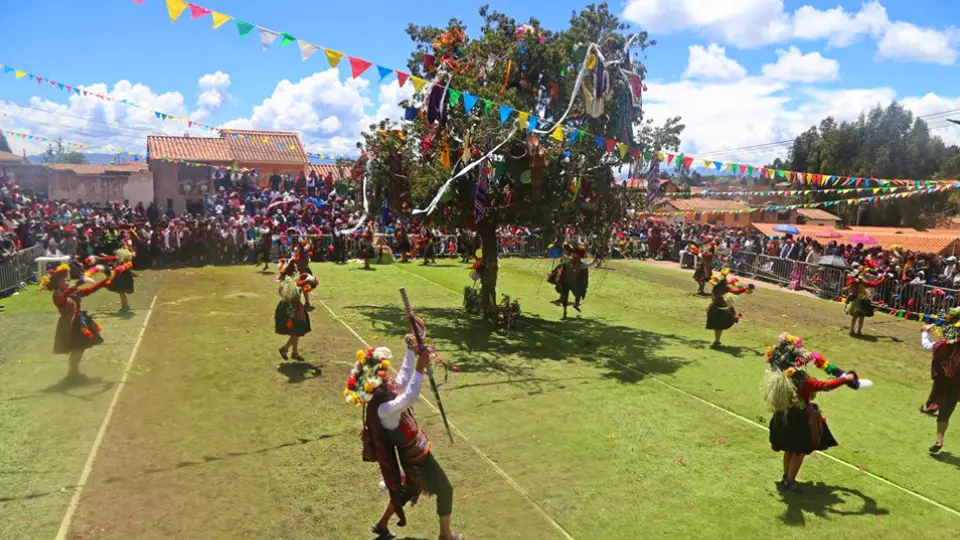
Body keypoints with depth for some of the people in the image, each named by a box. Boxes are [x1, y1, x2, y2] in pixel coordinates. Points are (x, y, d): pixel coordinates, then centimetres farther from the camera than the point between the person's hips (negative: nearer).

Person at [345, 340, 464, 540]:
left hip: (413, 452, 9)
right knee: (445, 490, 12)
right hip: (416, 456, -9)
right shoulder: (383, 409, -34)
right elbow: (409, 397, -50)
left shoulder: (385, 395, -8)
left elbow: (403, 376, 7)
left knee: (411, 488, 31)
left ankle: (381, 524, 44)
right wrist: (420, 369, -55)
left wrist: (411, 351, 1)